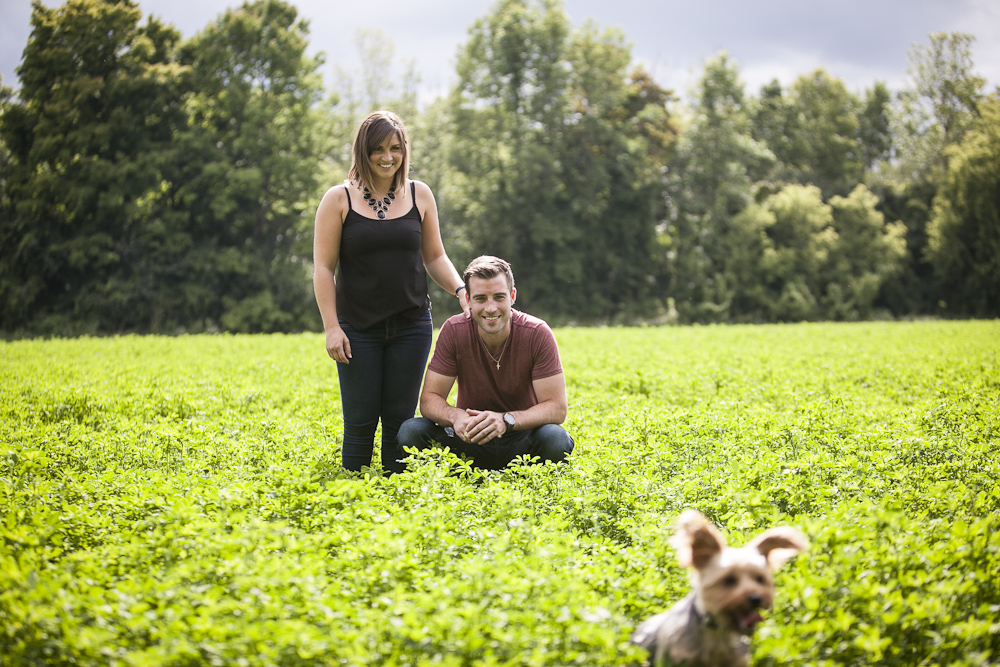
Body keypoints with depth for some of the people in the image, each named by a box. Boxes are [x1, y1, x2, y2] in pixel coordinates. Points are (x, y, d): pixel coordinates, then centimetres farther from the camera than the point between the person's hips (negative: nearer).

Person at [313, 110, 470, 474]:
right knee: (360, 421, 1)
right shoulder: (339, 199, -2)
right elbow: (324, 267, -3)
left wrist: (460, 289, -7)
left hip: (411, 325, 2)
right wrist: (331, 326, -10)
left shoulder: (420, 195, 6)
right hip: (358, 328, -2)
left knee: (400, 418, 5)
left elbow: (434, 257, 12)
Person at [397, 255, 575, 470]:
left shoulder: (537, 334, -15)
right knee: (410, 431, -25)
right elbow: (430, 398, -10)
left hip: (522, 439, -1)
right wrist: (455, 416, -35)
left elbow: (557, 408, -17)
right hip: (471, 437, 1)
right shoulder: (453, 331, -11)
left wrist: (506, 420, -36)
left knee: (555, 439, -35)